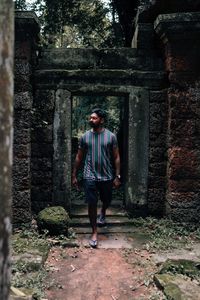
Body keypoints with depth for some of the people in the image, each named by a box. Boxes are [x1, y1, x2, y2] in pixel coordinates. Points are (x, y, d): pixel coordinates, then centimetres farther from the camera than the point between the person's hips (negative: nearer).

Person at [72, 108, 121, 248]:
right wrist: (74, 175, 6)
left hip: (107, 176, 0)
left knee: (107, 201, 18)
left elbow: (116, 157, 0)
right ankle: (94, 232, 12)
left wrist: (117, 176, -5)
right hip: (90, 177, 0)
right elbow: (79, 157, 7)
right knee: (92, 204, -2)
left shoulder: (111, 136, -4)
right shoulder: (85, 136, 1)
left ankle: (102, 213, 53)